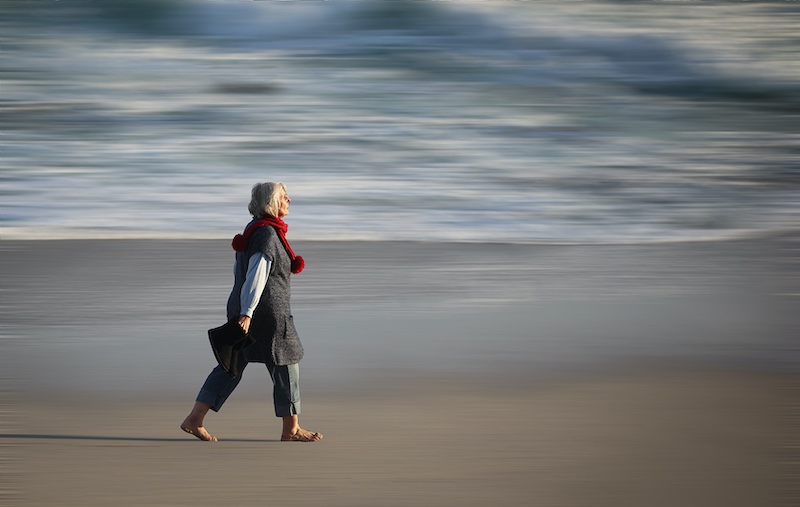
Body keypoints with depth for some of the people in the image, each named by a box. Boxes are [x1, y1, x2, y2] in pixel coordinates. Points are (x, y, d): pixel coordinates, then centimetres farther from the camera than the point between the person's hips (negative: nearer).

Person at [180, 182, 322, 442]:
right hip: (267, 312, -10)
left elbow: (240, 271, 21)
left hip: (243, 307, 10)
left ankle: (194, 419, 3)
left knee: (231, 366, 9)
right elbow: (257, 275, -23)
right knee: (286, 365, 3)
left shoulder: (254, 229, 15)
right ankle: (291, 429, 11)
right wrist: (247, 313, -28)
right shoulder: (267, 233, -16)